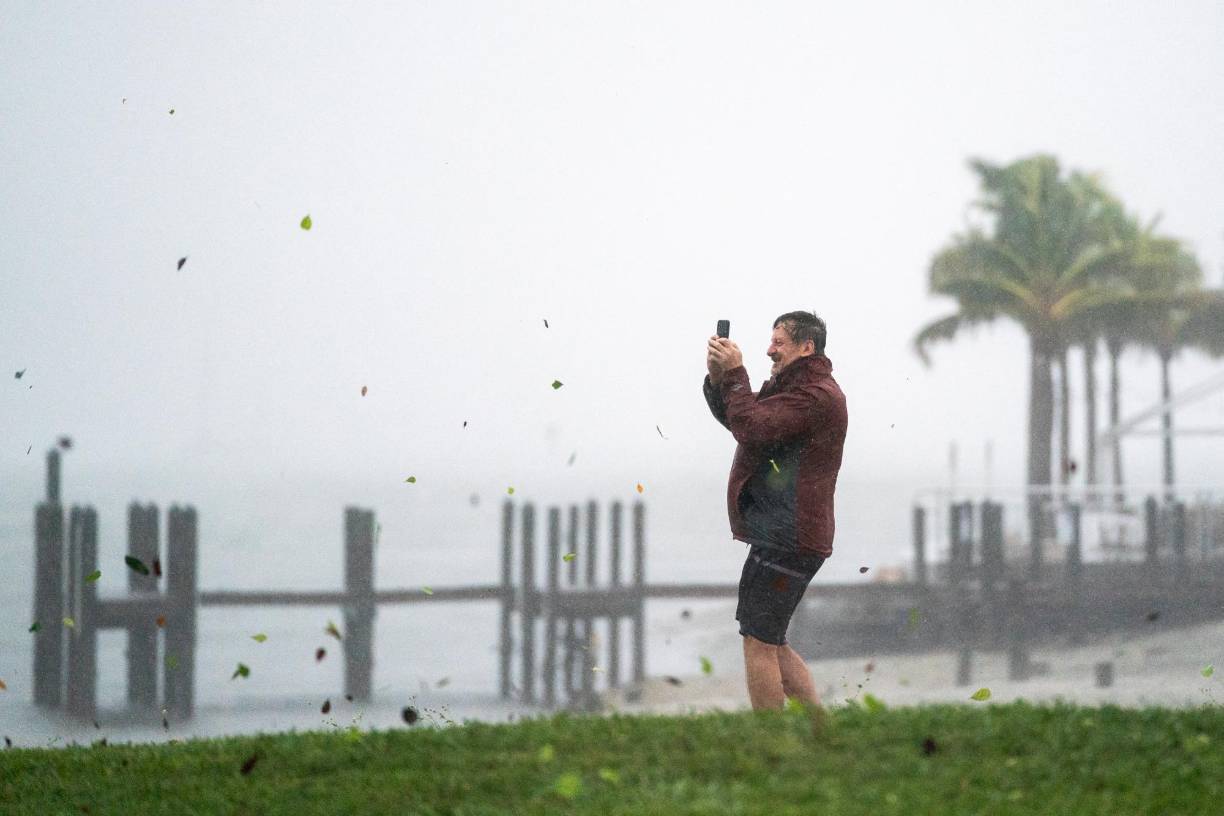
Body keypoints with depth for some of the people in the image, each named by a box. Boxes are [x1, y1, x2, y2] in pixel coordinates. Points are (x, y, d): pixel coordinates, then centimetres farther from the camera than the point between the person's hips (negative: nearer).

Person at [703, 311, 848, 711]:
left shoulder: (816, 395, -14)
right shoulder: (790, 386, 21)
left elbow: (752, 426, -23)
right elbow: (735, 417, 20)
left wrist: (735, 374, -13)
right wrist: (718, 379, 3)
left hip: (787, 539, -11)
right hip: (785, 537, 11)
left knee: (759, 642, -8)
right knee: (770, 644, 14)